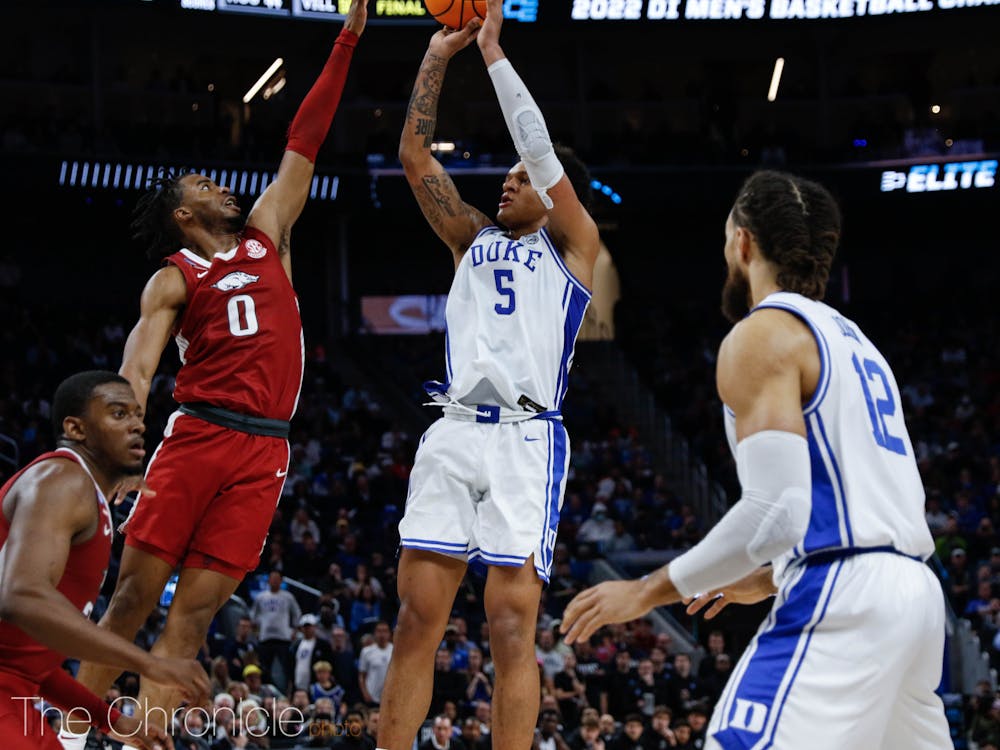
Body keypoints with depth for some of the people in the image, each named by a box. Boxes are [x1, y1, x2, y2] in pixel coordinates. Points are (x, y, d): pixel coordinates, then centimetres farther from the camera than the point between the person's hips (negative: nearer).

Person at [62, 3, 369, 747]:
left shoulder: (266, 238, 19)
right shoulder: (172, 281, 6)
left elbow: (304, 144, 20)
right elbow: (137, 368, -5)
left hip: (265, 451, 3)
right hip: (198, 435, -3)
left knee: (194, 613, -2)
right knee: (134, 595, -4)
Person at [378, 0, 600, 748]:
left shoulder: (575, 244, 11)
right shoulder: (473, 237, 23)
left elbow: (543, 150, -1)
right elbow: (416, 154, 16)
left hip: (525, 439, -4)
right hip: (453, 433, 4)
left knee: (511, 628, -9)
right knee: (417, 621, -2)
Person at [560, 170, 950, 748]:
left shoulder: (763, 335, -4)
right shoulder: (854, 341, 24)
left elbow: (778, 509, -15)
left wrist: (649, 592, -7)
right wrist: (767, 580, 38)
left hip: (843, 600, -9)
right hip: (914, 591, 9)